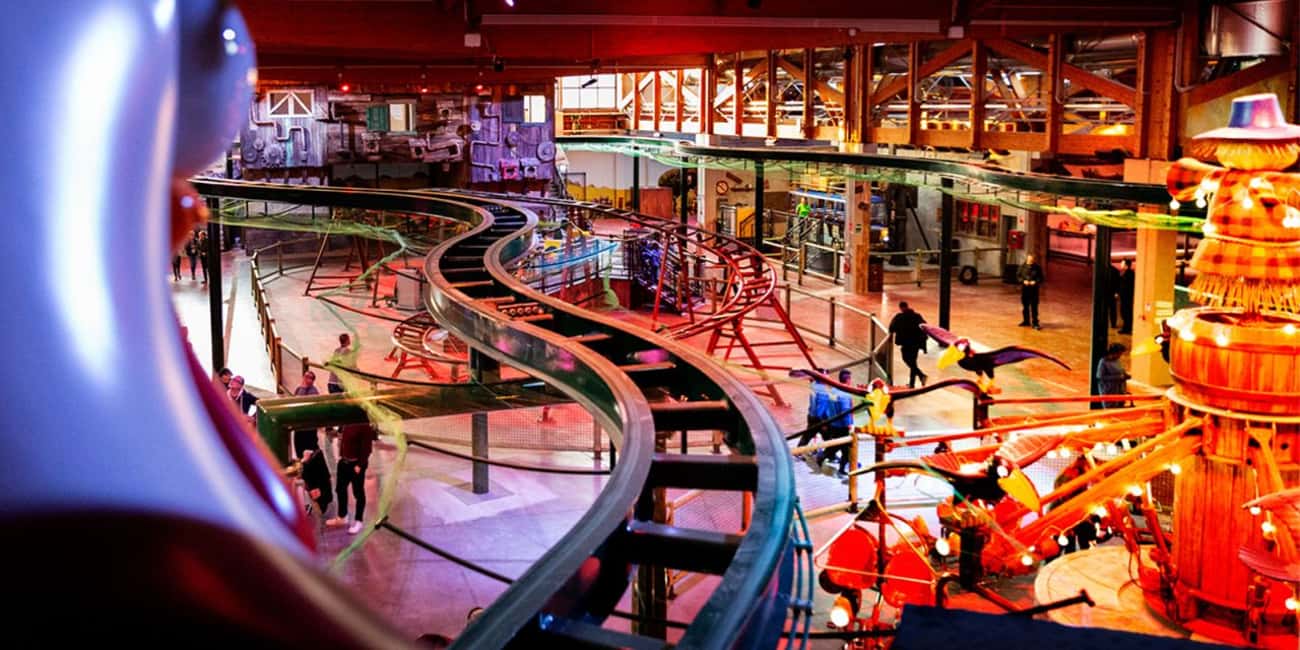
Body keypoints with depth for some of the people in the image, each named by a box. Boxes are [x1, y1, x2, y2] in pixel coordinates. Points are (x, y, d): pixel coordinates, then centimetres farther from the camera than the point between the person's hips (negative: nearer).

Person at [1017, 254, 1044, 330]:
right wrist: (1023, 281, -13)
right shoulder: (1022, 267, -1)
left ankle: (1034, 323, 2)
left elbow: (1041, 278, 0)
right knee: (1025, 306, 12)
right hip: (1024, 289, 2)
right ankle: (1026, 321, 27)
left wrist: (1035, 282, -18)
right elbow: (1018, 276, 3)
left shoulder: (1037, 267, -4)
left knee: (1034, 307, -3)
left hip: (1034, 289, -2)